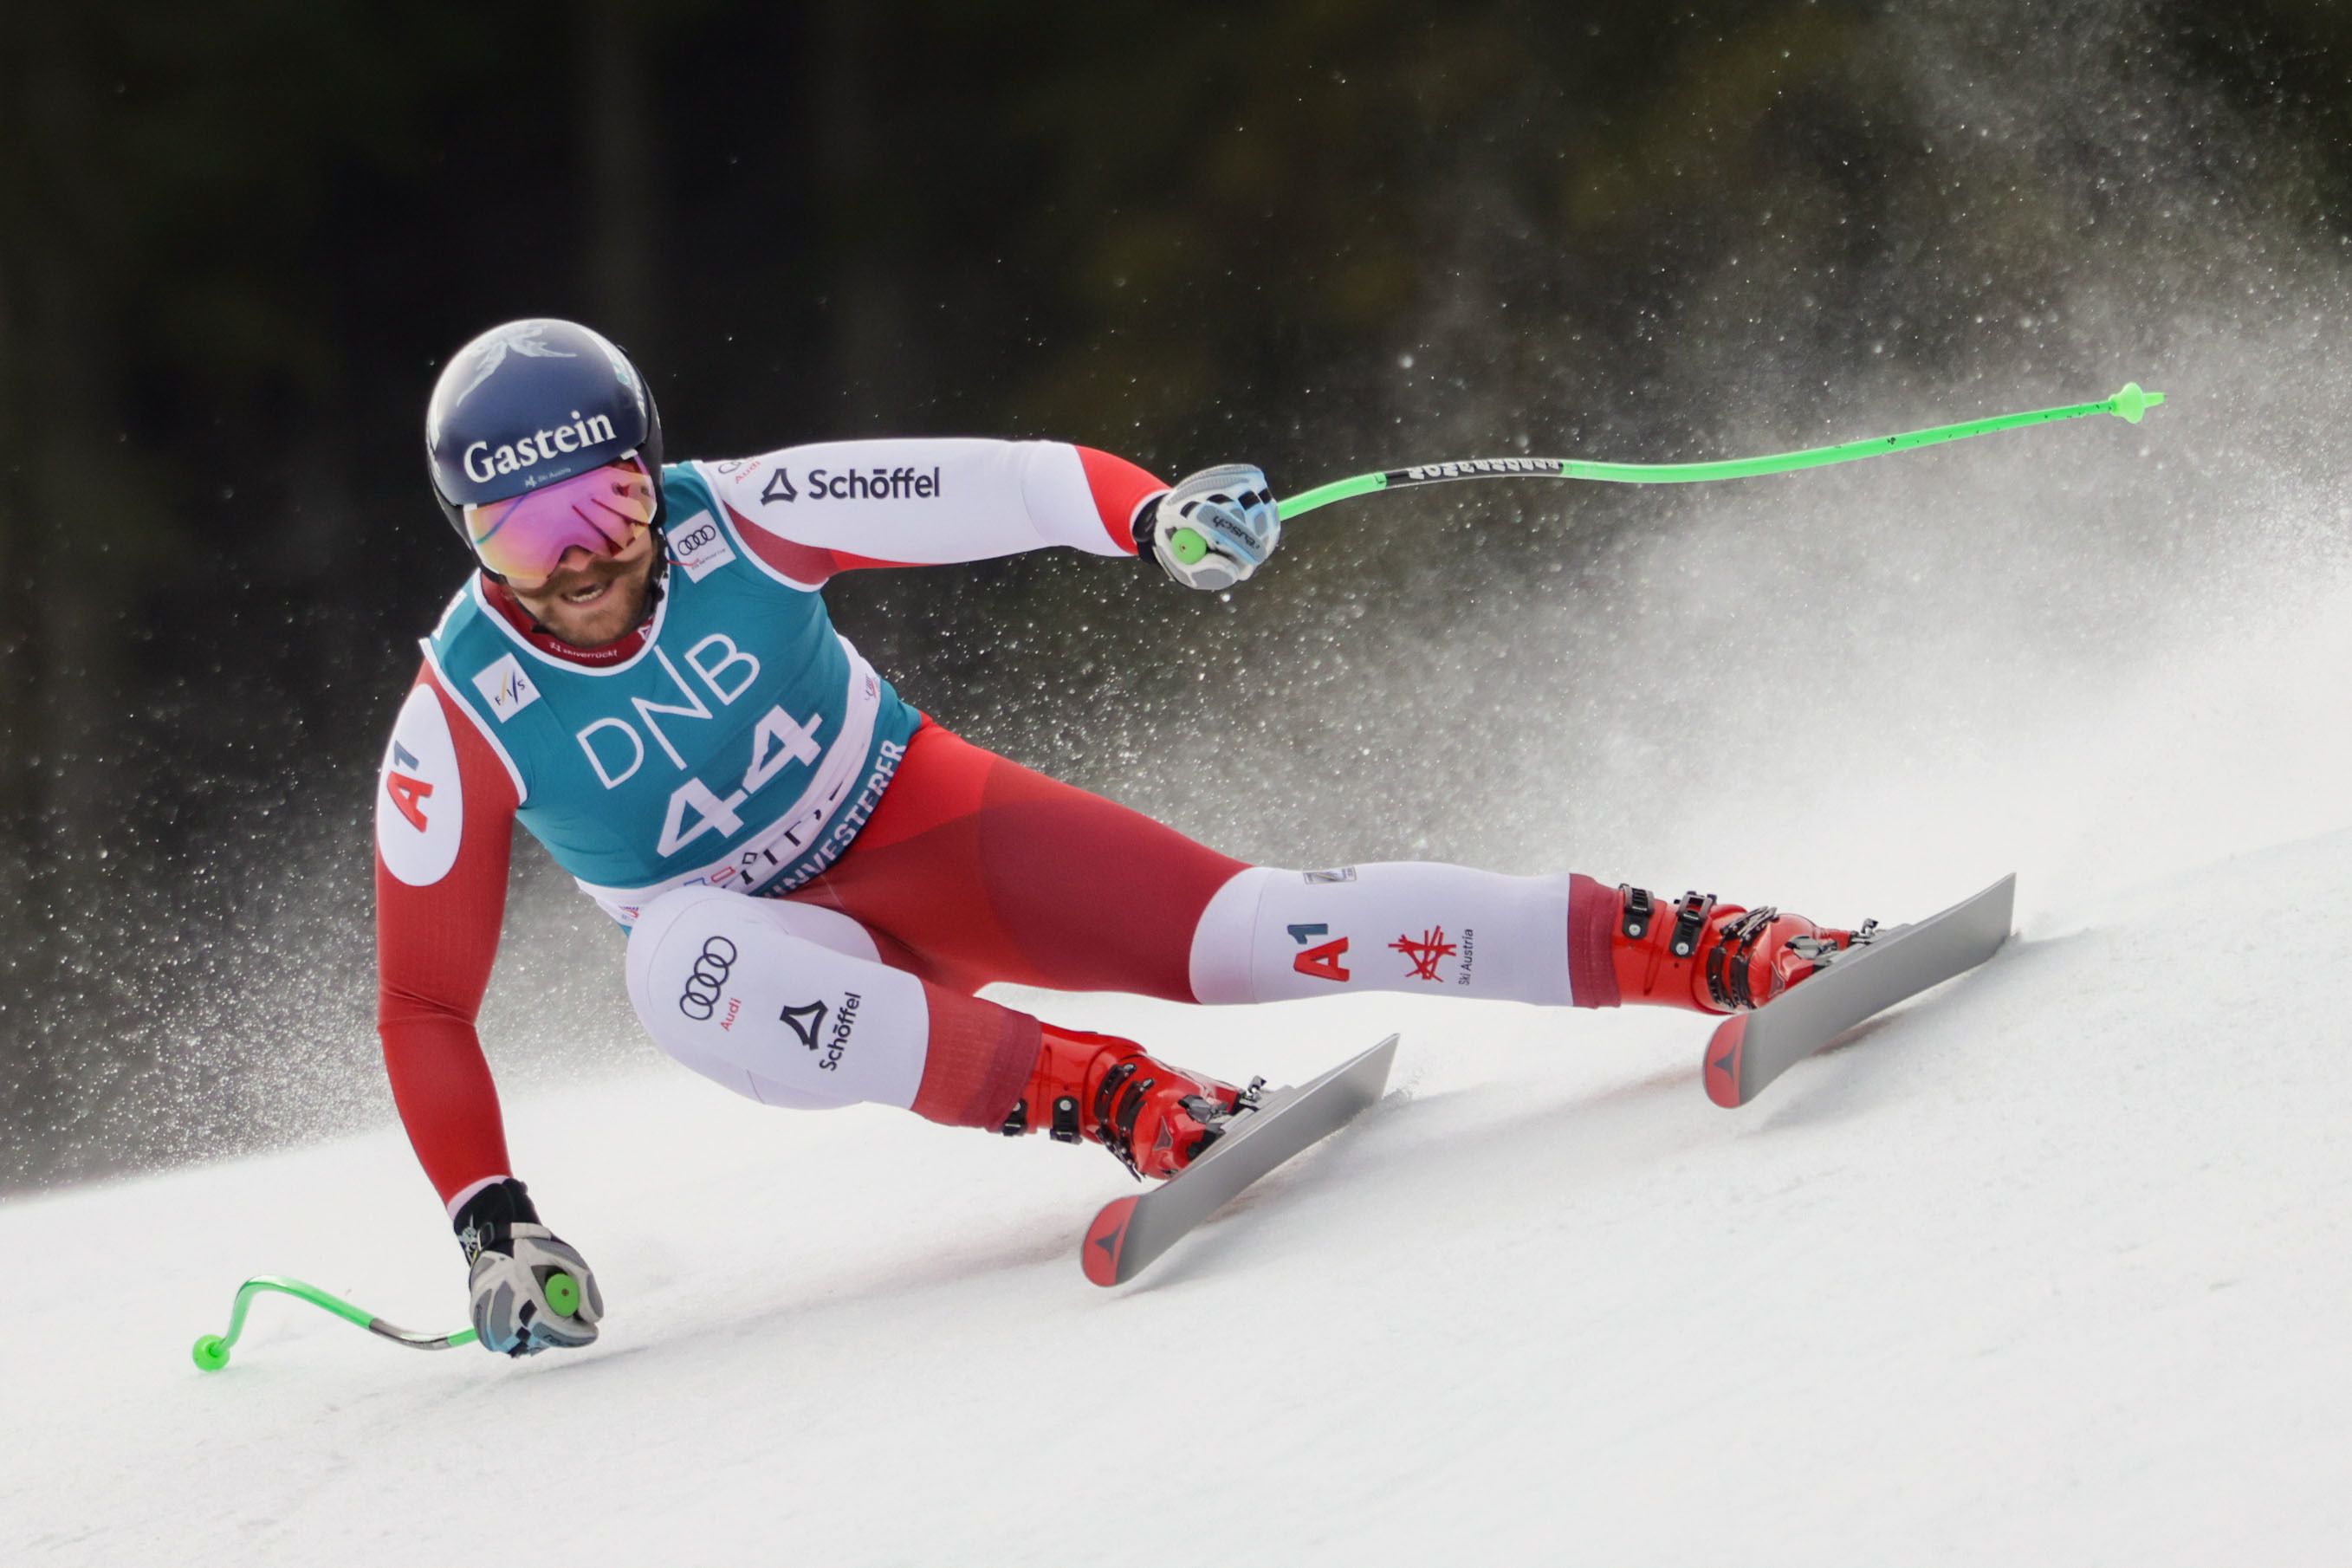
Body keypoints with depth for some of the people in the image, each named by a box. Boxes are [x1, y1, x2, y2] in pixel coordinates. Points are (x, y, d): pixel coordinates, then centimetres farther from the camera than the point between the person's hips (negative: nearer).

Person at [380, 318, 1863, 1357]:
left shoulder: (737, 520, -18)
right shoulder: (459, 726, -19)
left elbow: (1002, 488, -21)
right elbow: (423, 1011, -12)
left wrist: (1154, 513, -42)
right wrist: (491, 1223, -23)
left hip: (930, 822, 1)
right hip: (791, 943, -1)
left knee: (1241, 931, -21)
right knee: (680, 961, -37)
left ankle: (1700, 944, -19)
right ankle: (1106, 1094, -44)